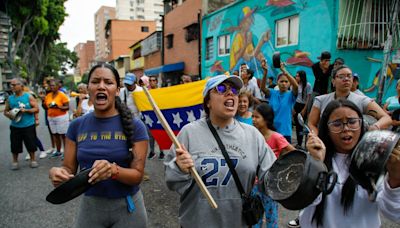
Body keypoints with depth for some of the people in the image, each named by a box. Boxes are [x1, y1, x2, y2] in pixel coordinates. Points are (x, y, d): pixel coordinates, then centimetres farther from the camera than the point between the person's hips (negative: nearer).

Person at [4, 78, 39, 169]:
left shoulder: (29, 96, -3)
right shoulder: (10, 98, 5)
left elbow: (36, 109, -4)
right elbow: (5, 111, 13)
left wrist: (26, 110, -19)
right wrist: (8, 114, -10)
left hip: (29, 126, -2)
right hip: (15, 127, 3)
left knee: (31, 144, 5)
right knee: (15, 145, 7)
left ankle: (33, 160, 22)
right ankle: (15, 162, 25)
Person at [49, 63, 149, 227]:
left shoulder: (134, 126, -12)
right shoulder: (77, 126, -2)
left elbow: (137, 175, -12)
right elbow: (69, 169, 3)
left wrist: (114, 170, -31)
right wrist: (56, 172, -19)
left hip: (127, 207, -2)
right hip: (90, 206, 3)